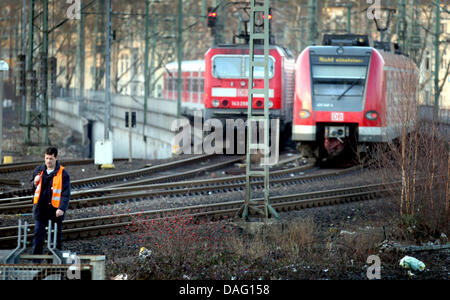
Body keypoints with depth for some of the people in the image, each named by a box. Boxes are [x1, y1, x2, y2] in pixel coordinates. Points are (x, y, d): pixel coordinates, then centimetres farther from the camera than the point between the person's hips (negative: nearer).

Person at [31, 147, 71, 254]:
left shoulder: (63, 173, -6)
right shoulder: (39, 170, 7)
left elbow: (66, 193, -10)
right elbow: (32, 188, 20)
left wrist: (62, 208, -22)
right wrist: (35, 183, -4)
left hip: (55, 210, -3)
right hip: (40, 209, 3)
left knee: (56, 237, 7)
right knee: (38, 235, -1)